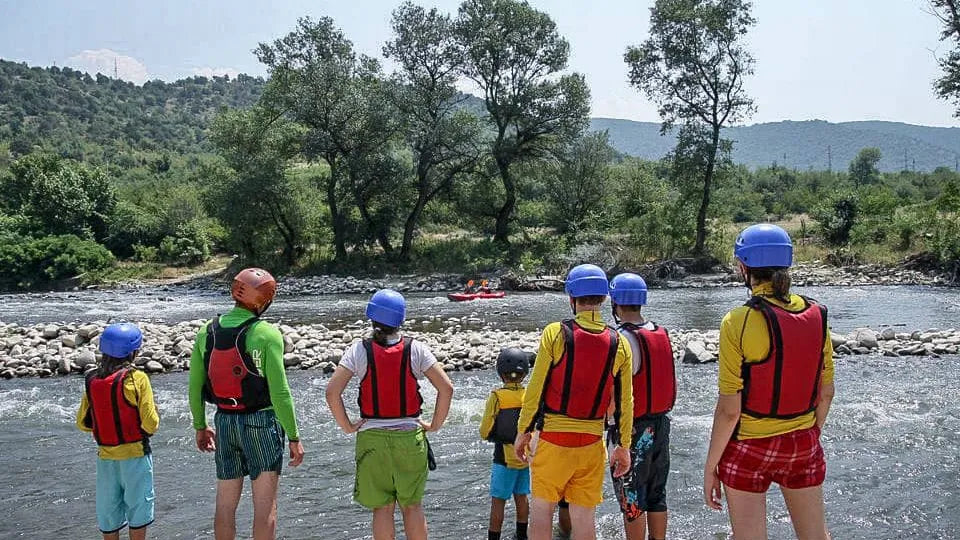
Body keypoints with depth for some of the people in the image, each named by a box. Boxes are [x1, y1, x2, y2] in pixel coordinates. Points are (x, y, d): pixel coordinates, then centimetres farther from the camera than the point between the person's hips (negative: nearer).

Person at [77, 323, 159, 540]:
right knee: (138, 505, 10)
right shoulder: (137, 378, -15)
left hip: (105, 455, 4)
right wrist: (154, 411, 4)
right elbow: (150, 424, -16)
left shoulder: (91, 380, -1)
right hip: (135, 453, -4)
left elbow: (82, 422, 5)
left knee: (108, 509, 16)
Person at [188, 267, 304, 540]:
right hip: (261, 424, -5)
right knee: (265, 506, 4)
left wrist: (200, 427, 21)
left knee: (225, 505, 15)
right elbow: (280, 392, -16)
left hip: (224, 423, 5)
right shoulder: (267, 334, -14)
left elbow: (195, 387, 8)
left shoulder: (207, 332, 2)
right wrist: (294, 437, -8)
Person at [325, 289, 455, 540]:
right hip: (410, 437, 1)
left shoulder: (359, 350, -5)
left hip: (372, 438, 0)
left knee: (382, 508, 11)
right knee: (413, 505, 15)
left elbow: (332, 392, -11)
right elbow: (446, 388, -9)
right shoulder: (415, 349, -4)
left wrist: (347, 426, 0)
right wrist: (435, 425, 2)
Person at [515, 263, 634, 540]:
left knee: (541, 509, 12)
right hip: (592, 444, 3)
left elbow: (536, 390, -9)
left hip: (553, 438, -2)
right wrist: (623, 446, 13)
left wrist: (523, 431, 1)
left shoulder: (555, 333, -10)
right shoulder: (618, 344, 0)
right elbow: (624, 402, 3)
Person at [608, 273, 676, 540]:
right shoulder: (662, 333, 5)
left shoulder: (622, 339, -18)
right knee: (656, 493, 16)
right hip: (661, 424, 7)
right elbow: (673, 382, 11)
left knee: (632, 499, 4)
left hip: (635, 429, -7)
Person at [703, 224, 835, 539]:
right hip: (804, 445, 5)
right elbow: (826, 393, 5)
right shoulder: (817, 315, -4)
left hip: (748, 448, -5)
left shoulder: (739, 322, -18)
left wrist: (710, 466, -7)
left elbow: (729, 410, -17)